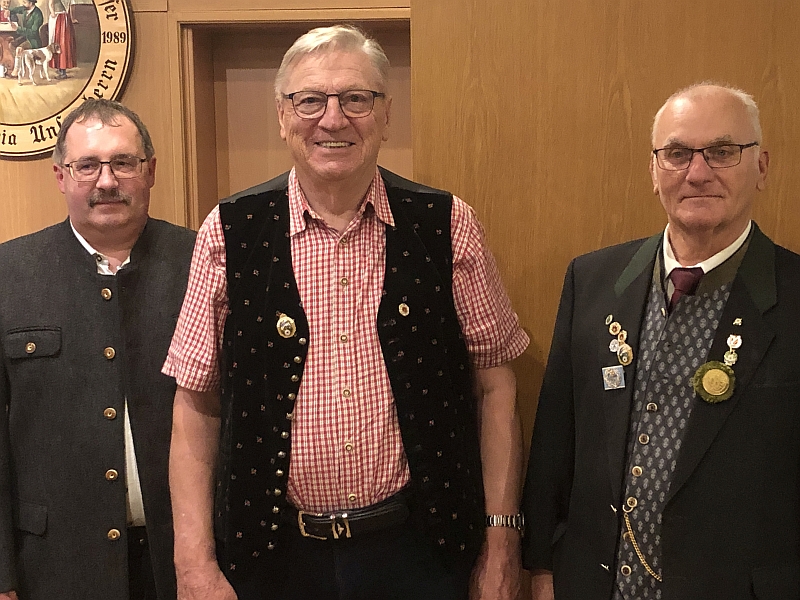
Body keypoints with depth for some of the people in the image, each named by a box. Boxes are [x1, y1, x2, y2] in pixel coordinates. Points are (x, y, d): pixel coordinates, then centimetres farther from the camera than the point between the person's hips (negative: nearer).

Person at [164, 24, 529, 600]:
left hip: (418, 551, 0)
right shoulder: (230, 232, -5)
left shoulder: (447, 224, -4)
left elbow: (493, 384, 0)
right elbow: (196, 407, -2)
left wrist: (501, 535, -2)